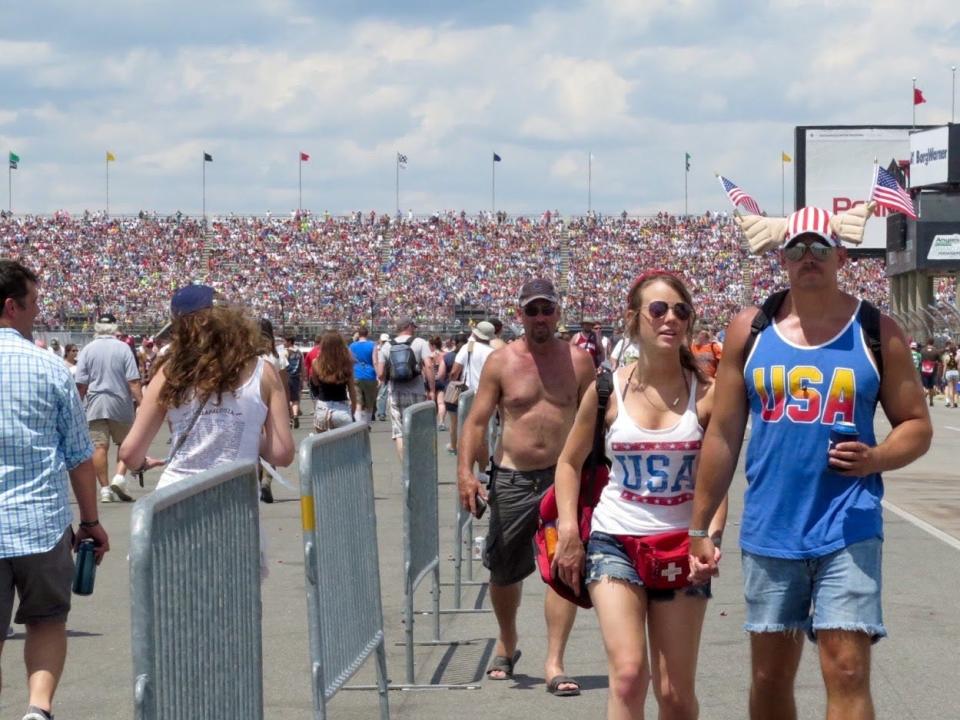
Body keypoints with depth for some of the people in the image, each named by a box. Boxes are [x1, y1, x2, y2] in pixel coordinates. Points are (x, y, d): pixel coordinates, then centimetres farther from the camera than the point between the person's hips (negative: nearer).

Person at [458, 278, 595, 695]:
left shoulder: (578, 361, 1)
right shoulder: (501, 362, 0)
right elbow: (477, 421, -1)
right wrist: (465, 472, -12)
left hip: (563, 477, -1)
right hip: (511, 479, 1)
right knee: (504, 570, 12)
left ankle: (554, 664, -11)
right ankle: (506, 644, 38)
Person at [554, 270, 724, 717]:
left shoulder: (706, 393, -4)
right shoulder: (609, 390, -3)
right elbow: (570, 462, 10)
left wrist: (711, 534, -18)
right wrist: (568, 529, -1)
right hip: (615, 540, -1)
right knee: (629, 673, -18)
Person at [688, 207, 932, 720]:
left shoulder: (876, 331, 1)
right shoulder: (750, 330, 5)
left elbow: (916, 425, 6)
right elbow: (723, 434, 7)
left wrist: (875, 458, -16)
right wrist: (699, 527, 6)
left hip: (847, 530, -2)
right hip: (769, 531, 2)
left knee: (847, 673, -10)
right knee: (770, 678, 10)